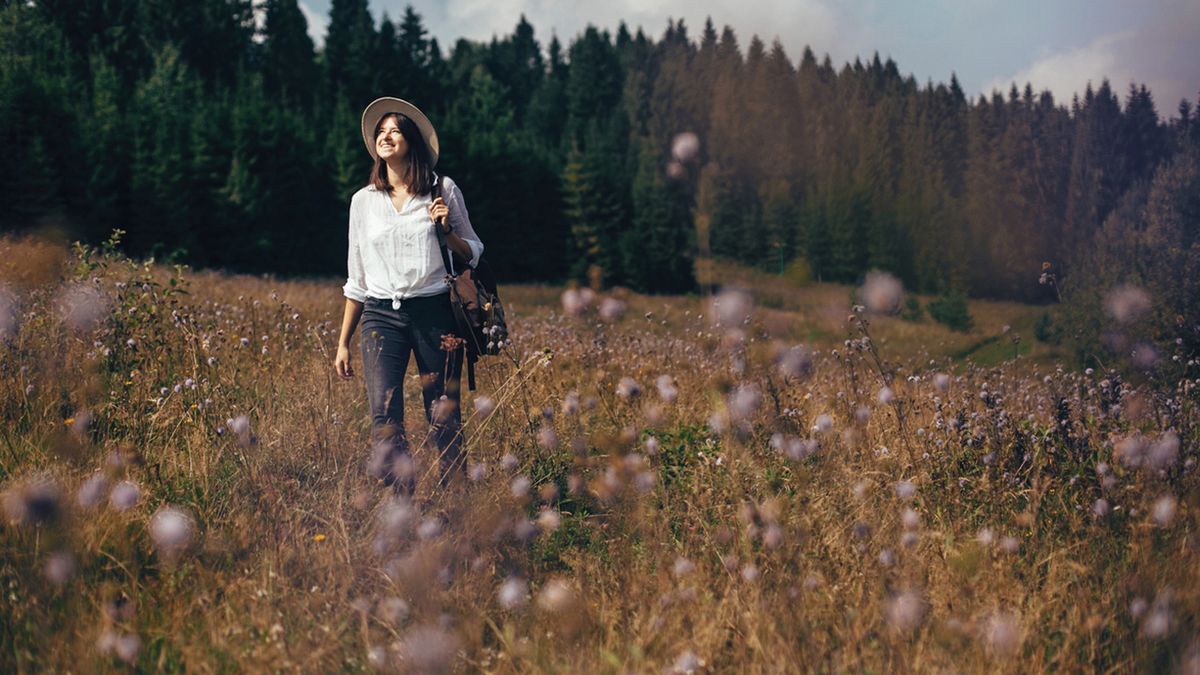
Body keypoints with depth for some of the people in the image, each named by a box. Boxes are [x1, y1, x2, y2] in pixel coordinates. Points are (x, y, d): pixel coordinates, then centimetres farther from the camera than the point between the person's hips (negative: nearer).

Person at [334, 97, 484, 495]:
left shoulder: (443, 192, 5)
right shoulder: (364, 200, 12)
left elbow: (473, 255, 10)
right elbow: (356, 279, 16)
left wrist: (447, 230, -10)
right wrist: (343, 343, 14)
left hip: (434, 312, -1)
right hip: (381, 316, 1)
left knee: (444, 420, -2)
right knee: (385, 421, -14)